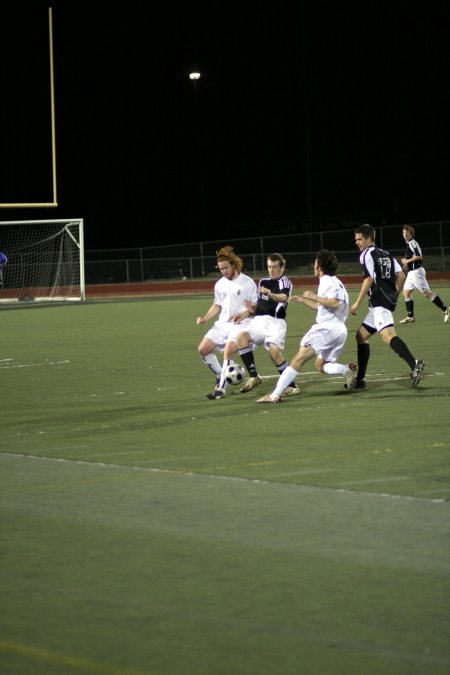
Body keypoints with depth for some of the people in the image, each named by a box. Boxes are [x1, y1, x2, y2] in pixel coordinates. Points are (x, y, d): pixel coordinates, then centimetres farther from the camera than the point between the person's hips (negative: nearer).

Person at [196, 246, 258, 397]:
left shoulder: (248, 283, -7)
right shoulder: (220, 284, 10)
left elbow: (256, 306, -5)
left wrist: (242, 315, -21)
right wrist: (204, 318, 5)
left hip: (239, 326, -7)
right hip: (222, 324, 7)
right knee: (203, 349, 0)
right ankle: (220, 376, 15)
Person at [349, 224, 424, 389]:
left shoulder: (366, 254, -2)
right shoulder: (386, 255, 21)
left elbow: (369, 280, -12)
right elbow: (401, 276, 14)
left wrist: (357, 303, -9)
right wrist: (394, 295, 21)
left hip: (379, 302, -10)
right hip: (389, 301, 10)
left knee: (387, 335, -26)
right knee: (362, 335, 17)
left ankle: (414, 364, -45)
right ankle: (360, 379, 16)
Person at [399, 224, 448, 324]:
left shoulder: (412, 243, -12)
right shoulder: (408, 244, 17)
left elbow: (418, 256, -23)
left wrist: (407, 261, -14)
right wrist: (406, 264, 13)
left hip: (416, 271, -10)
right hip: (411, 272, 10)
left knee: (426, 292, -10)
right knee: (406, 293, 9)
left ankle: (445, 310, -9)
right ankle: (410, 316, 10)